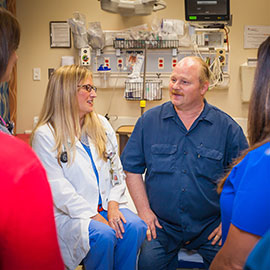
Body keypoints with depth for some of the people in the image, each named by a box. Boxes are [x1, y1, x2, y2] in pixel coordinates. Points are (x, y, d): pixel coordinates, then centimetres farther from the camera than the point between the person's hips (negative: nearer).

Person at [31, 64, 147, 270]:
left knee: (135, 227, -24)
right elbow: (58, 189, -13)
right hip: (67, 213, -5)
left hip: (107, 206, 5)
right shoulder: (45, 135, -6)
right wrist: (95, 217, -18)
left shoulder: (102, 124, 13)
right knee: (103, 235, -32)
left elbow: (117, 170, 11)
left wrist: (113, 204, -6)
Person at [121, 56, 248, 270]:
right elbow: (132, 169, 6)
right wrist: (144, 211, -1)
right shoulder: (149, 121, 3)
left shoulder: (227, 127, 0)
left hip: (210, 225, 0)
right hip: (161, 223, 0)